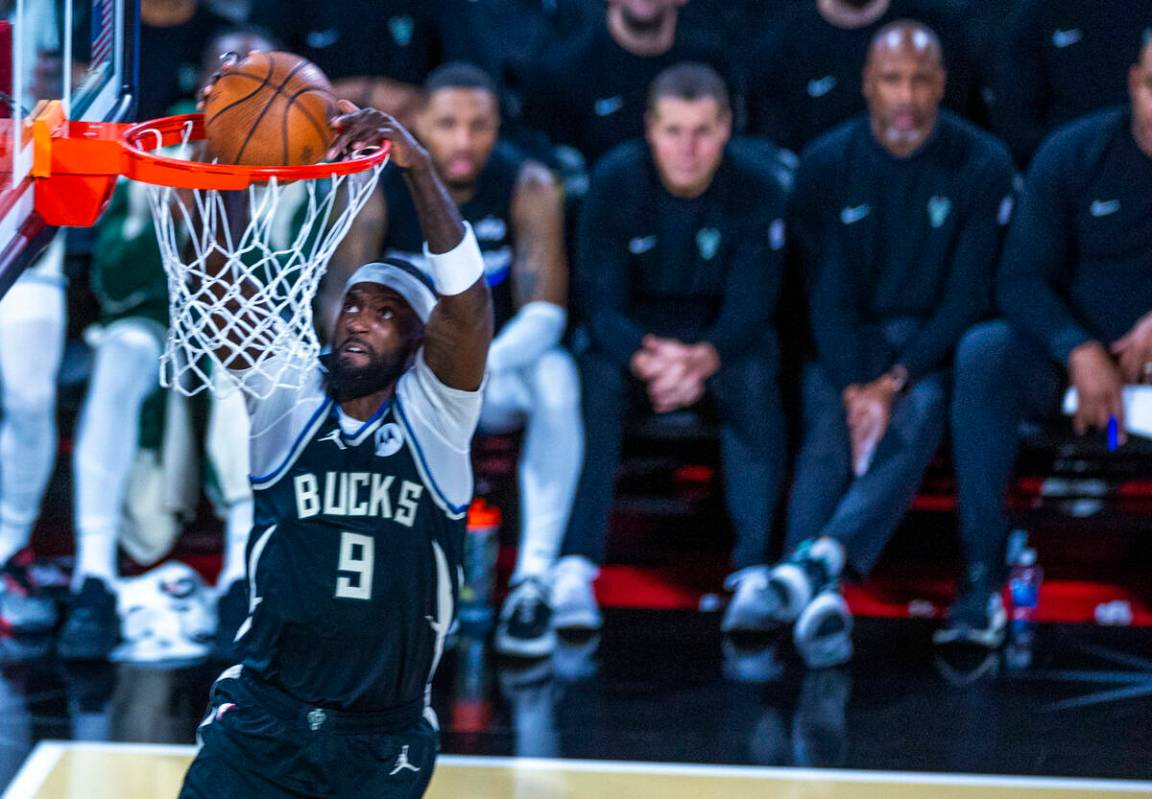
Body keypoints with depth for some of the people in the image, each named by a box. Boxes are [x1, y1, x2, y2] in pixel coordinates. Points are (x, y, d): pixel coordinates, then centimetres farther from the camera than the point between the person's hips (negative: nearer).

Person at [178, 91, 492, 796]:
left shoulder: (431, 412, -3)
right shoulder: (288, 398, 0)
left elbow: (467, 296, -19)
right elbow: (226, 288, -13)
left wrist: (418, 167, -32)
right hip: (262, 722, 0)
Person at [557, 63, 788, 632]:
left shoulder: (756, 191, -12)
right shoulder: (616, 181, -13)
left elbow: (750, 308, -16)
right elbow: (600, 302, -16)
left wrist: (701, 359, -39)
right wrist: (648, 361, -39)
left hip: (720, 345, 0)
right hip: (633, 339, 0)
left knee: (755, 378, -33)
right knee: (596, 377, -33)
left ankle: (754, 568, -36)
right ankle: (575, 564, -37)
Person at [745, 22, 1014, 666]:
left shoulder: (981, 165, -5)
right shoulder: (828, 165, 0)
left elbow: (968, 295, -8)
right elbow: (829, 291, -4)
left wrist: (896, 382, -20)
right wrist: (856, 388, -22)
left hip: (935, 343, -1)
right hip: (849, 343, 1)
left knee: (915, 420, -33)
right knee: (829, 430, -29)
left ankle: (817, 560, -52)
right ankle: (821, 594, -50)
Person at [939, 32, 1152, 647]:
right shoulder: (1073, 154, 0)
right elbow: (1020, 280, -2)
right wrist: (1078, 352, -20)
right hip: (1072, 359, 1)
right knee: (983, 353, -30)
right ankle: (981, 578, -34)